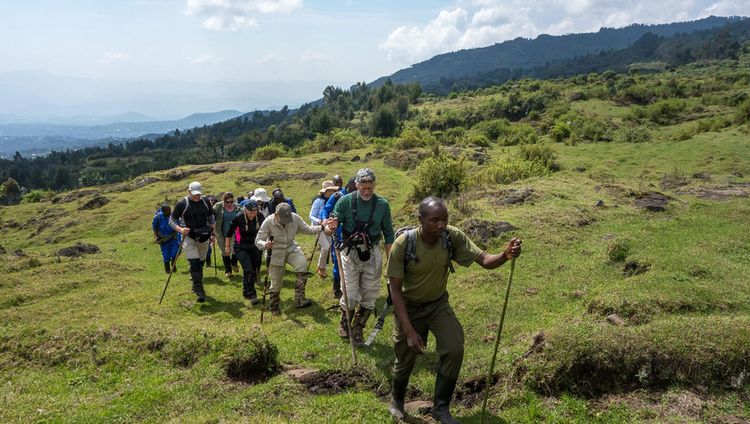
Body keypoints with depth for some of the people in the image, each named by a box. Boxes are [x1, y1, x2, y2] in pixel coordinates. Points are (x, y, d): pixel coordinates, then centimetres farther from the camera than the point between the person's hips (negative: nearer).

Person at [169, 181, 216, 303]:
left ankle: (196, 286, 33)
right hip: (189, 237, -4)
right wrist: (180, 229, -23)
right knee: (195, 264, -16)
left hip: (203, 238, 4)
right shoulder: (182, 204, -10)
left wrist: (212, 233, 12)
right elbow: (172, 220, -5)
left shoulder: (205, 202, 3)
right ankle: (200, 292, -15)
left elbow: (210, 217, 18)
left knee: (201, 263, 13)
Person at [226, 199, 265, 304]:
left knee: (255, 270, 8)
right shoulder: (238, 218, -20)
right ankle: (251, 295, -8)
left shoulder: (260, 217, -12)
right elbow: (229, 232, -5)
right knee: (248, 270, -16)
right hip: (241, 247, -4)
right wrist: (227, 246, 2)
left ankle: (246, 291, 28)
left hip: (253, 246, 4)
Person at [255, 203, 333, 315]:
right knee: (276, 283, 5)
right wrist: (265, 245, -39)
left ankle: (299, 299, -23)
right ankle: (274, 306, 34)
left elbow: (307, 229, -3)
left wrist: (321, 227, -20)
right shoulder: (268, 222, -20)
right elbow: (258, 240, -15)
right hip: (275, 253, -2)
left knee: (302, 264, -29)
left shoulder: (295, 218, -13)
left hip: (291, 249, 2)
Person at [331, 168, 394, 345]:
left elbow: (388, 234, 7)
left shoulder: (382, 204, -1)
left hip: (372, 254, 2)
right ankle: (344, 322, 28)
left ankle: (358, 329, 27)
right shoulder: (345, 201, -6)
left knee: (370, 295, 6)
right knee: (351, 296, -3)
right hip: (350, 253, -2)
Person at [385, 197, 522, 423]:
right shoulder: (403, 244, -29)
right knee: (405, 360, 12)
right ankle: (396, 399, 44)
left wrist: (505, 255, -45)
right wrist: (409, 331, -27)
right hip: (409, 307, -2)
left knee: (454, 349, -17)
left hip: (438, 303, 2)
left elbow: (484, 259, -22)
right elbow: (395, 289, -23)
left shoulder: (453, 236, -21)